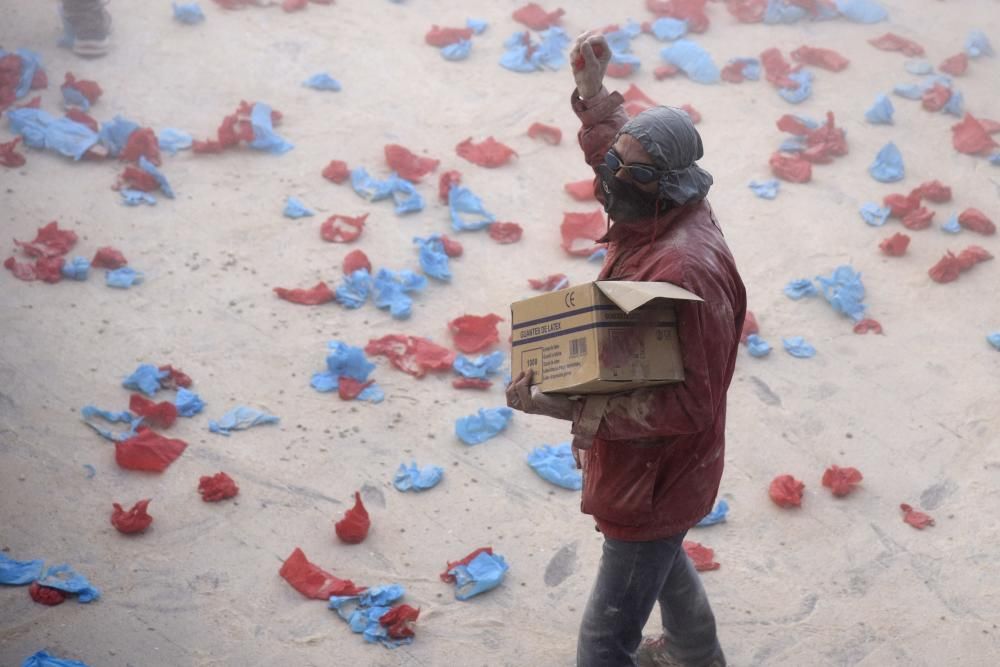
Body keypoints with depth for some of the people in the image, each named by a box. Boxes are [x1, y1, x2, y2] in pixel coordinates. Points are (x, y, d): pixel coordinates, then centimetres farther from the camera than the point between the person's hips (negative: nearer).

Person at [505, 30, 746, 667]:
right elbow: (608, 147, 17)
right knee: (663, 559, 37)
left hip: (653, 478, -10)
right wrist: (592, 85, 8)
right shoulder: (658, 211, -8)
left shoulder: (686, 271, -37)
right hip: (646, 464, 10)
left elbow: (691, 402, -34)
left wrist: (573, 406, -37)